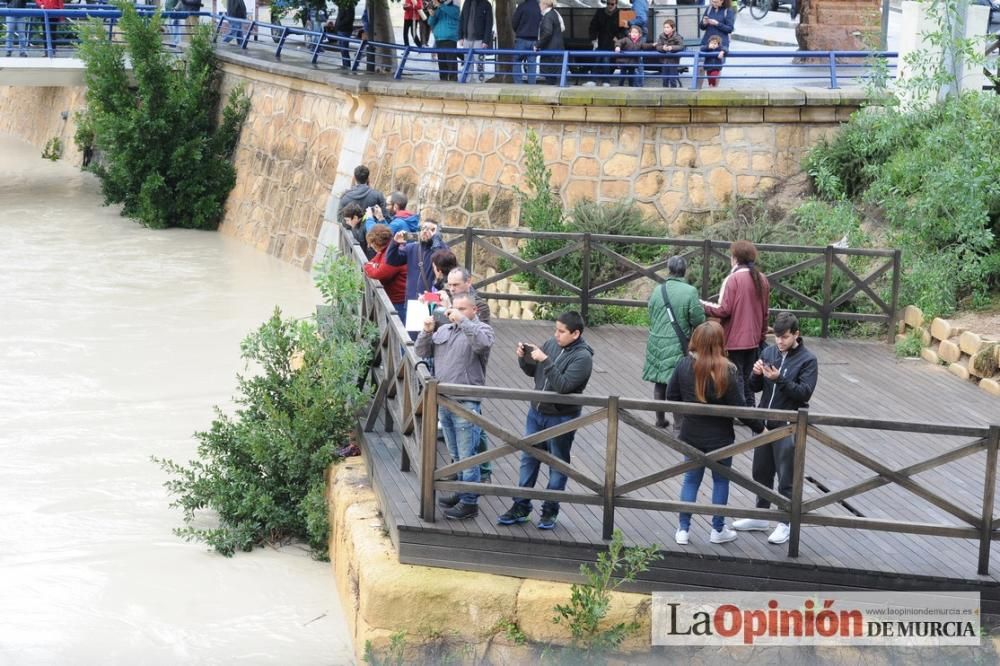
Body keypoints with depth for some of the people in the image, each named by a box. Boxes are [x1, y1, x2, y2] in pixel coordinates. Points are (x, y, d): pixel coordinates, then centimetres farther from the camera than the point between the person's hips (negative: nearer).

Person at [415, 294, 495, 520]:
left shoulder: (481, 329, -4)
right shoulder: (444, 330, 13)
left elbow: (482, 343, -27)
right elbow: (422, 352, 12)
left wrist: (462, 321, -28)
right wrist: (426, 332, -6)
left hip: (466, 403, -7)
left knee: (467, 456, -3)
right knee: (455, 455, 18)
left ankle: (469, 502, 2)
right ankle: (460, 493, 30)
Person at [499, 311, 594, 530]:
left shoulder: (583, 357, -18)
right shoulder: (551, 344, 1)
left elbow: (563, 385, -28)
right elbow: (532, 371, 11)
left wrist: (545, 361, -31)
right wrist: (524, 357, -8)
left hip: (561, 418, -6)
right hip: (536, 413, 6)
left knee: (558, 466, 8)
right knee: (528, 460, 13)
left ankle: (550, 510, 20)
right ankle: (521, 507, 23)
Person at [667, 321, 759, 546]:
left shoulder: (684, 365, -11)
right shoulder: (726, 372, -20)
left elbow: (671, 396, -2)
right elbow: (738, 408, -17)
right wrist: (760, 427, -4)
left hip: (691, 434, 3)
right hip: (719, 436, -3)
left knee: (691, 479, 16)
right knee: (721, 480, 15)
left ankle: (683, 529, 17)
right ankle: (718, 530, 23)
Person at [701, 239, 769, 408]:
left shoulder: (733, 279, -14)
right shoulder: (762, 279, 7)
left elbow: (723, 310, -16)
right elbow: (764, 313, 14)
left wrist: (702, 305, -3)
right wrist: (762, 335, 23)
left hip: (735, 340, -7)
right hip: (754, 340, 7)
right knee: (748, 380, 14)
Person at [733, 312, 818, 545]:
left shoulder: (807, 360, -9)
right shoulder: (769, 352, 4)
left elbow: (804, 393, -15)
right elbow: (755, 387, 8)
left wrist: (780, 379, -26)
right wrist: (757, 374, -14)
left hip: (788, 427, -5)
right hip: (764, 423, 6)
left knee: (787, 477, 1)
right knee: (761, 472, 16)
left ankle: (785, 523, 11)